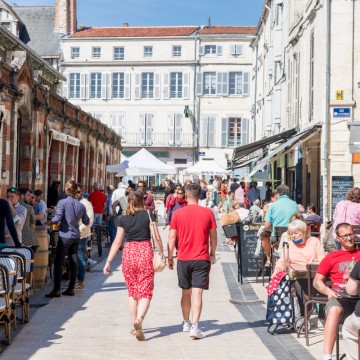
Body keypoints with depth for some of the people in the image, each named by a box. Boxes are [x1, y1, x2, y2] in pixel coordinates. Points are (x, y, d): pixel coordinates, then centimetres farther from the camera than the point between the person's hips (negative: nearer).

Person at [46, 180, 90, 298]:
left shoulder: (62, 203, -11)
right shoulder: (81, 205, 3)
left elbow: (57, 219, -18)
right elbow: (86, 222, 10)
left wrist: (51, 220, 2)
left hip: (65, 236, -5)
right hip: (76, 237, 5)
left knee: (59, 263, 0)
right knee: (73, 262, 10)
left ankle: (56, 290, -1)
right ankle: (71, 289, 15)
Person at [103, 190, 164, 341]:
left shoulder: (123, 218, 4)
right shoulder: (148, 214, -2)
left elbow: (117, 242, 4)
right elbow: (157, 238, -3)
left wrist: (108, 262, 9)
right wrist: (161, 255, 8)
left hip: (129, 253, 2)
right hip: (145, 252, -2)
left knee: (132, 292, 15)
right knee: (145, 292, 1)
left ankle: (135, 326, 19)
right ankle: (139, 319, -22)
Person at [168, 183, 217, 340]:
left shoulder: (178, 213, 0)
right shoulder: (208, 213, 0)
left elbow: (172, 237, 1)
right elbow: (213, 237, 6)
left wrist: (170, 258, 8)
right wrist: (212, 254, 20)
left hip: (183, 259, 2)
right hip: (202, 259, -1)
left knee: (186, 292, 17)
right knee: (197, 293, -5)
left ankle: (186, 323, 29)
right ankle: (195, 326, -15)